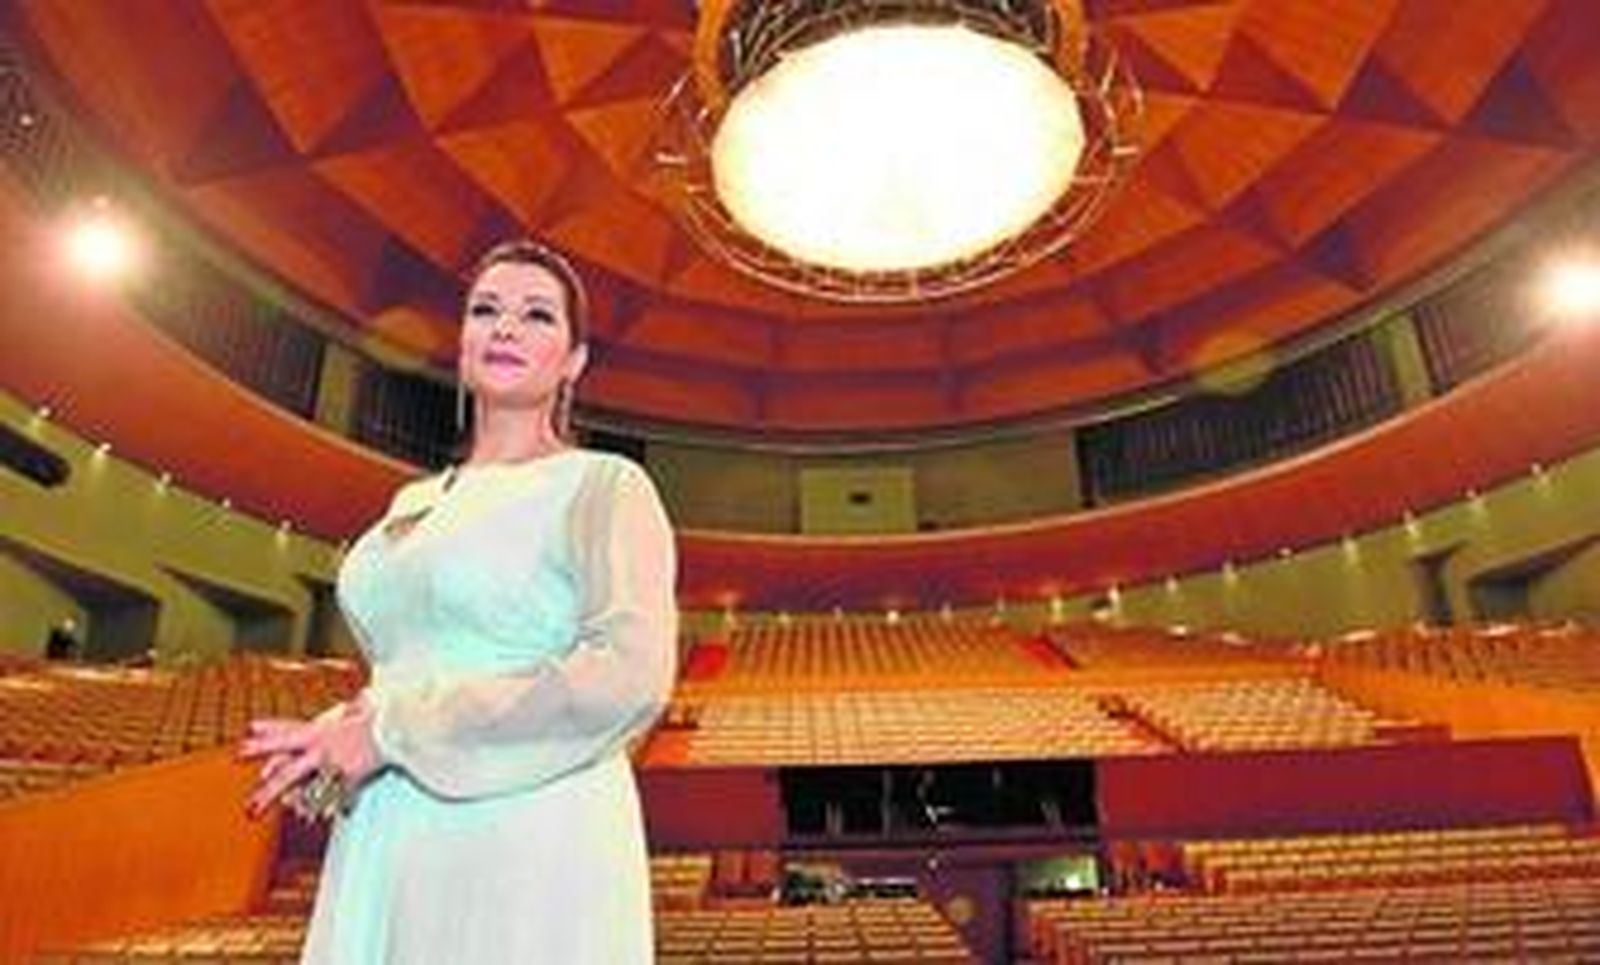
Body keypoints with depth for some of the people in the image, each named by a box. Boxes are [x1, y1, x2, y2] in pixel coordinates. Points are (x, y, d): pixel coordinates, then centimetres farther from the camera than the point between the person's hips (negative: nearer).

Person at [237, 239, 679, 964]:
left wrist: (390, 730, -15)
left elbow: (632, 676, -18)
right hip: (385, 847, 6)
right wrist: (339, 732, 0)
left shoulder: (603, 486, -4)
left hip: (526, 846, -6)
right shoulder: (414, 502, 16)